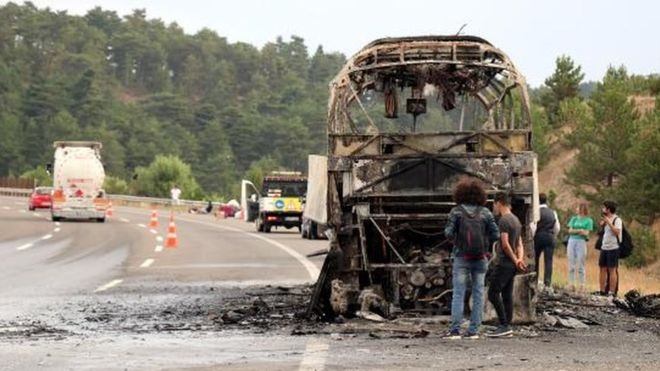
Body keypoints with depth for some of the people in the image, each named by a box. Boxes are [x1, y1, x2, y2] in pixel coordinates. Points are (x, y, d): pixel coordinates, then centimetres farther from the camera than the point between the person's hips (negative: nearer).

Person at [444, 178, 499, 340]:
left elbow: (449, 233, -9)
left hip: (461, 258, -2)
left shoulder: (456, 212, -5)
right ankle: (474, 330, 5)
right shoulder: (485, 213, 1)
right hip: (480, 258, 2)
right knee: (478, 294, 7)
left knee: (458, 293, -1)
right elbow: (495, 235, 0)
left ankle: (455, 330, -7)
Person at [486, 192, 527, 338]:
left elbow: (505, 244, -18)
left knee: (493, 293, -8)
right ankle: (507, 327, 7)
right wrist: (520, 259, 1)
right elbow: (519, 244, 15)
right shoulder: (515, 220, 17)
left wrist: (515, 260, -10)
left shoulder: (503, 220, -13)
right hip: (511, 265, 9)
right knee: (507, 295, 8)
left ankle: (504, 325, -13)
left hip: (503, 263, -9)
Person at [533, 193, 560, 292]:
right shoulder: (553, 212, 8)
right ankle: (547, 283, -7)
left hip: (539, 236, -3)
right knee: (548, 261, 0)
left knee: (536, 260, 10)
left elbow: (533, 227, -13)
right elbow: (557, 227, 10)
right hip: (550, 237, 3)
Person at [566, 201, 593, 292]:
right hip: (572, 241, 4)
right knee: (571, 264, 2)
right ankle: (571, 284, 4)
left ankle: (582, 285, -5)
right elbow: (570, 231, 6)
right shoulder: (574, 219, 15)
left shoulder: (588, 220, 3)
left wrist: (575, 231, -16)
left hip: (581, 242, -4)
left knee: (581, 265, -6)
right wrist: (579, 231, -10)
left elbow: (586, 233, -4)